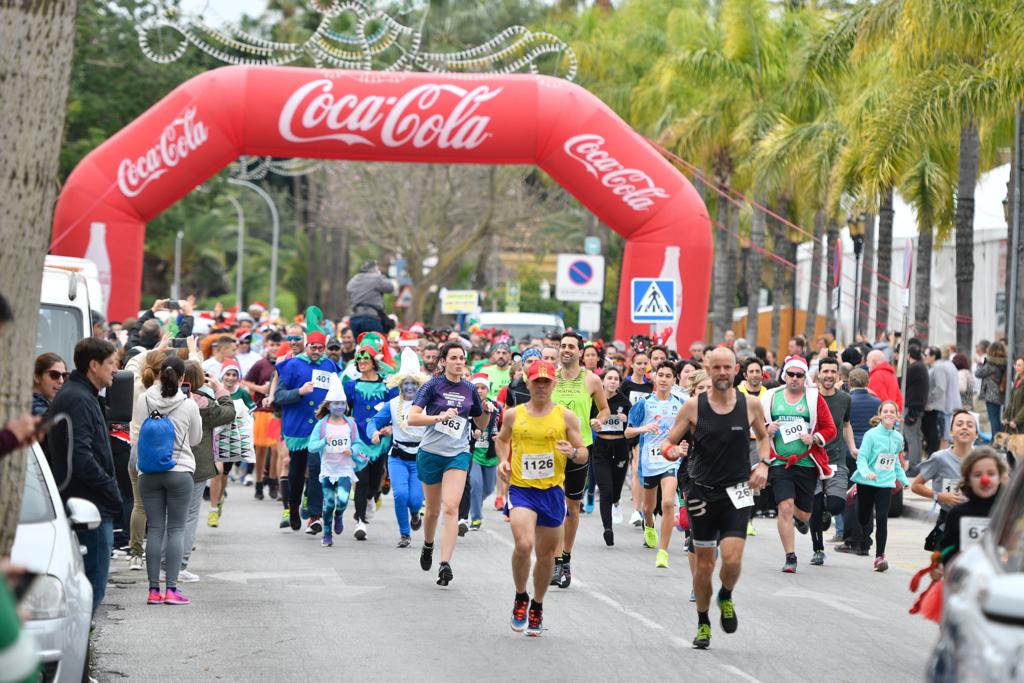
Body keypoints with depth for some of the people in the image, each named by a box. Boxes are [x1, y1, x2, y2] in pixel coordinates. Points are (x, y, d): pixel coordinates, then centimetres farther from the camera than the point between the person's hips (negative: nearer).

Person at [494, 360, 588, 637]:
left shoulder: (566, 416, 2)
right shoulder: (513, 414, 5)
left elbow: (583, 454, 6)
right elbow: (502, 439, 24)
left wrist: (573, 452, -17)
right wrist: (503, 460, 5)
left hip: (552, 491, 1)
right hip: (521, 489, -1)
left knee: (546, 555, 10)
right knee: (523, 545, -22)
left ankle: (537, 606, 32)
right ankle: (520, 598, 2)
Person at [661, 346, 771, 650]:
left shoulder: (750, 405, -2)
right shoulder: (693, 406, -5)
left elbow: (763, 436, 17)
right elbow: (668, 442, 0)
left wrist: (763, 463, 0)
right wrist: (671, 451, -24)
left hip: (736, 492, 0)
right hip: (702, 491, 0)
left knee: (732, 559, -15)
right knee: (704, 562, 6)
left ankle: (726, 598, 19)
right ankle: (703, 623, 26)